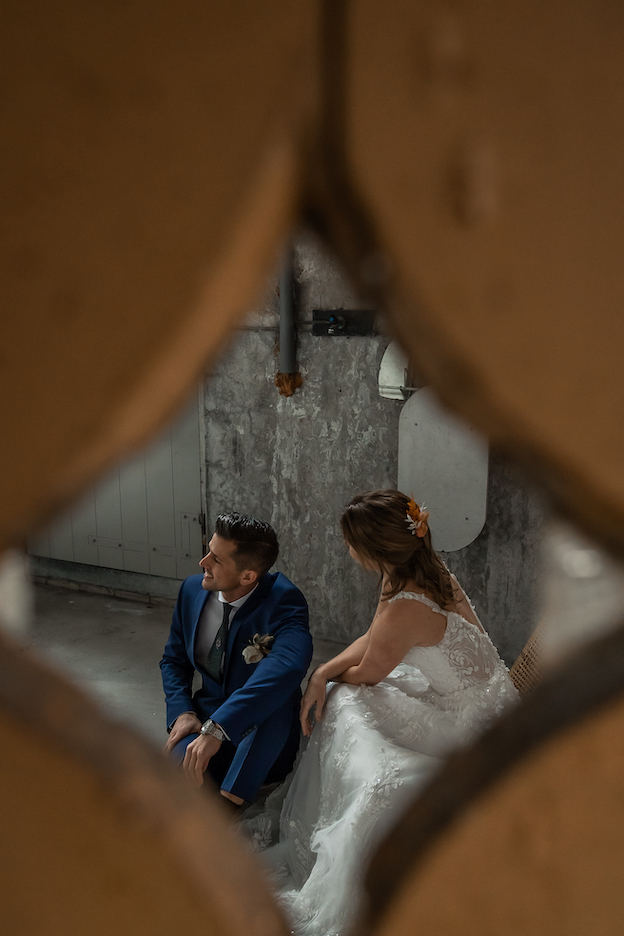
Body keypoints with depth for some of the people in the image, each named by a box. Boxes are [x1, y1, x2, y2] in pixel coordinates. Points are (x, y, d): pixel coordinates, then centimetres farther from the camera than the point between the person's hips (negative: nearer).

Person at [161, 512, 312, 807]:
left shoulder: (283, 600, -21)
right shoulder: (192, 590, -1)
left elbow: (288, 664, -43)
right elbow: (174, 659, 14)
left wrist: (217, 727, -48)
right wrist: (181, 712, -7)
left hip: (264, 735, -4)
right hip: (206, 719, 4)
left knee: (275, 696, -38)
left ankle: (229, 802, -30)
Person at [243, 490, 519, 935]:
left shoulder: (405, 609, -33)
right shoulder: (426, 570, -6)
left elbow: (366, 673, -14)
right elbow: (371, 640, 6)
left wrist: (332, 678, 8)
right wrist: (322, 674, -7)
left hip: (468, 729, -9)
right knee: (342, 702, 9)